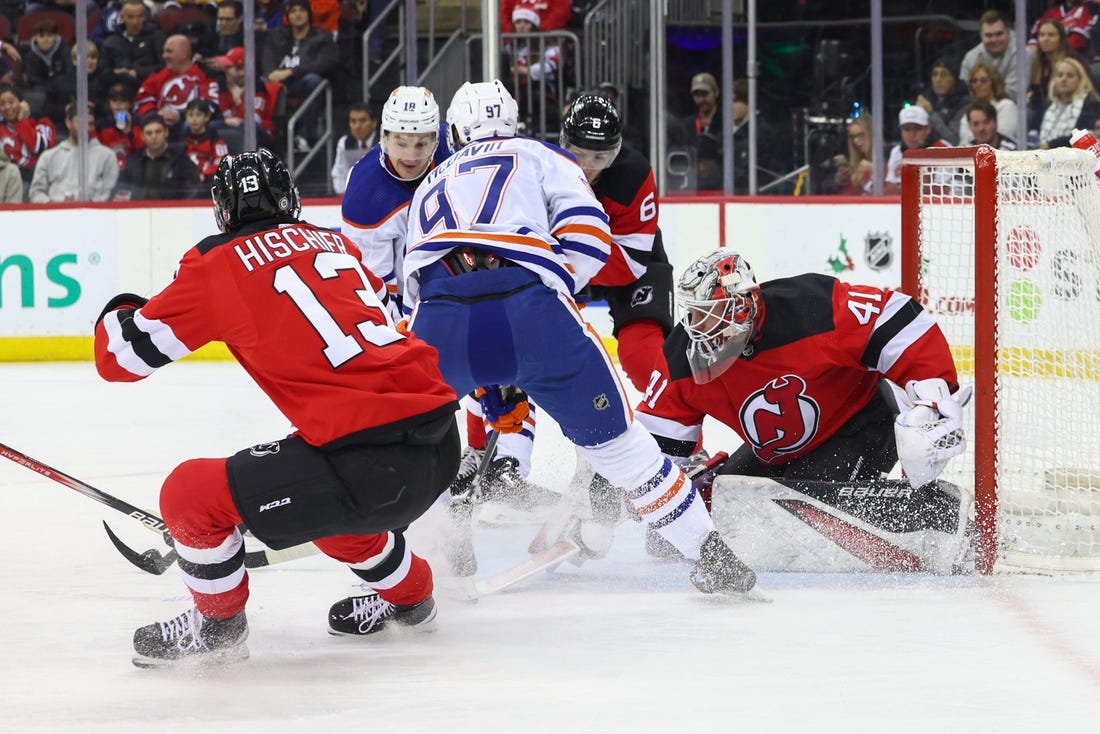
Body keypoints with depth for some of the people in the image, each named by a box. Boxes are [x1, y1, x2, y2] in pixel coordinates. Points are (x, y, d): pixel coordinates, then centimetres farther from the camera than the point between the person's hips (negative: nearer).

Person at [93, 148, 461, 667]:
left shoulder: (220, 263, 2)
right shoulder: (336, 244, 19)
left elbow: (121, 355, 7)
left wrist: (121, 311, 30)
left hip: (370, 461, -7)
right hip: (442, 444, 7)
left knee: (192, 494, 4)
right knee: (320, 488, 37)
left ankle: (217, 624, 22)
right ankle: (408, 594, 48)